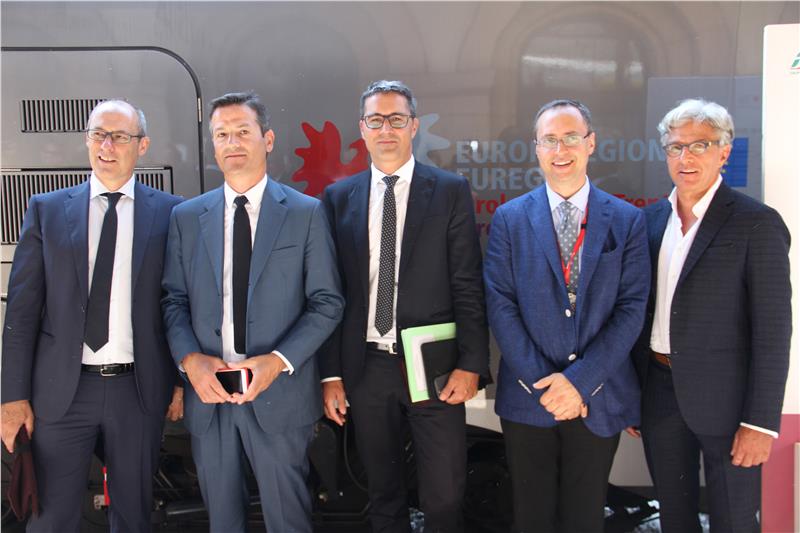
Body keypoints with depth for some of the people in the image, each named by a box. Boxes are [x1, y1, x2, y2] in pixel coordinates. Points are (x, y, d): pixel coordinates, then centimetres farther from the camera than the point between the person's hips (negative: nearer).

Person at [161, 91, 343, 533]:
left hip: (280, 394, -2)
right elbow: (173, 299, 6)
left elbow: (326, 301, -4)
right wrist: (190, 359, -11)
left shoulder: (306, 213, -2)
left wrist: (278, 360, -16)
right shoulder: (186, 217, 6)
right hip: (207, 393, 3)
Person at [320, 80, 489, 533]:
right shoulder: (338, 198, 6)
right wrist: (331, 374, 1)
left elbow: (468, 285, -3)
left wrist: (471, 363, -11)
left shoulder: (451, 190, 0)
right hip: (366, 368, 2)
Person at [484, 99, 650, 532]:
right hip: (527, 399, 0)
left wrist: (579, 380, -14)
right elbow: (500, 305, -5)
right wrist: (542, 382, -13)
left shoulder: (627, 220, 1)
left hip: (598, 400, 0)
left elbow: (631, 309, -6)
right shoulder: (509, 218, 1)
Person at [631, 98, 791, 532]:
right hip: (659, 393, 5)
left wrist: (761, 422, -15)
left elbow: (773, 330, -12)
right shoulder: (652, 219, 7)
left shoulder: (757, 223, -9)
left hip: (724, 398, -5)